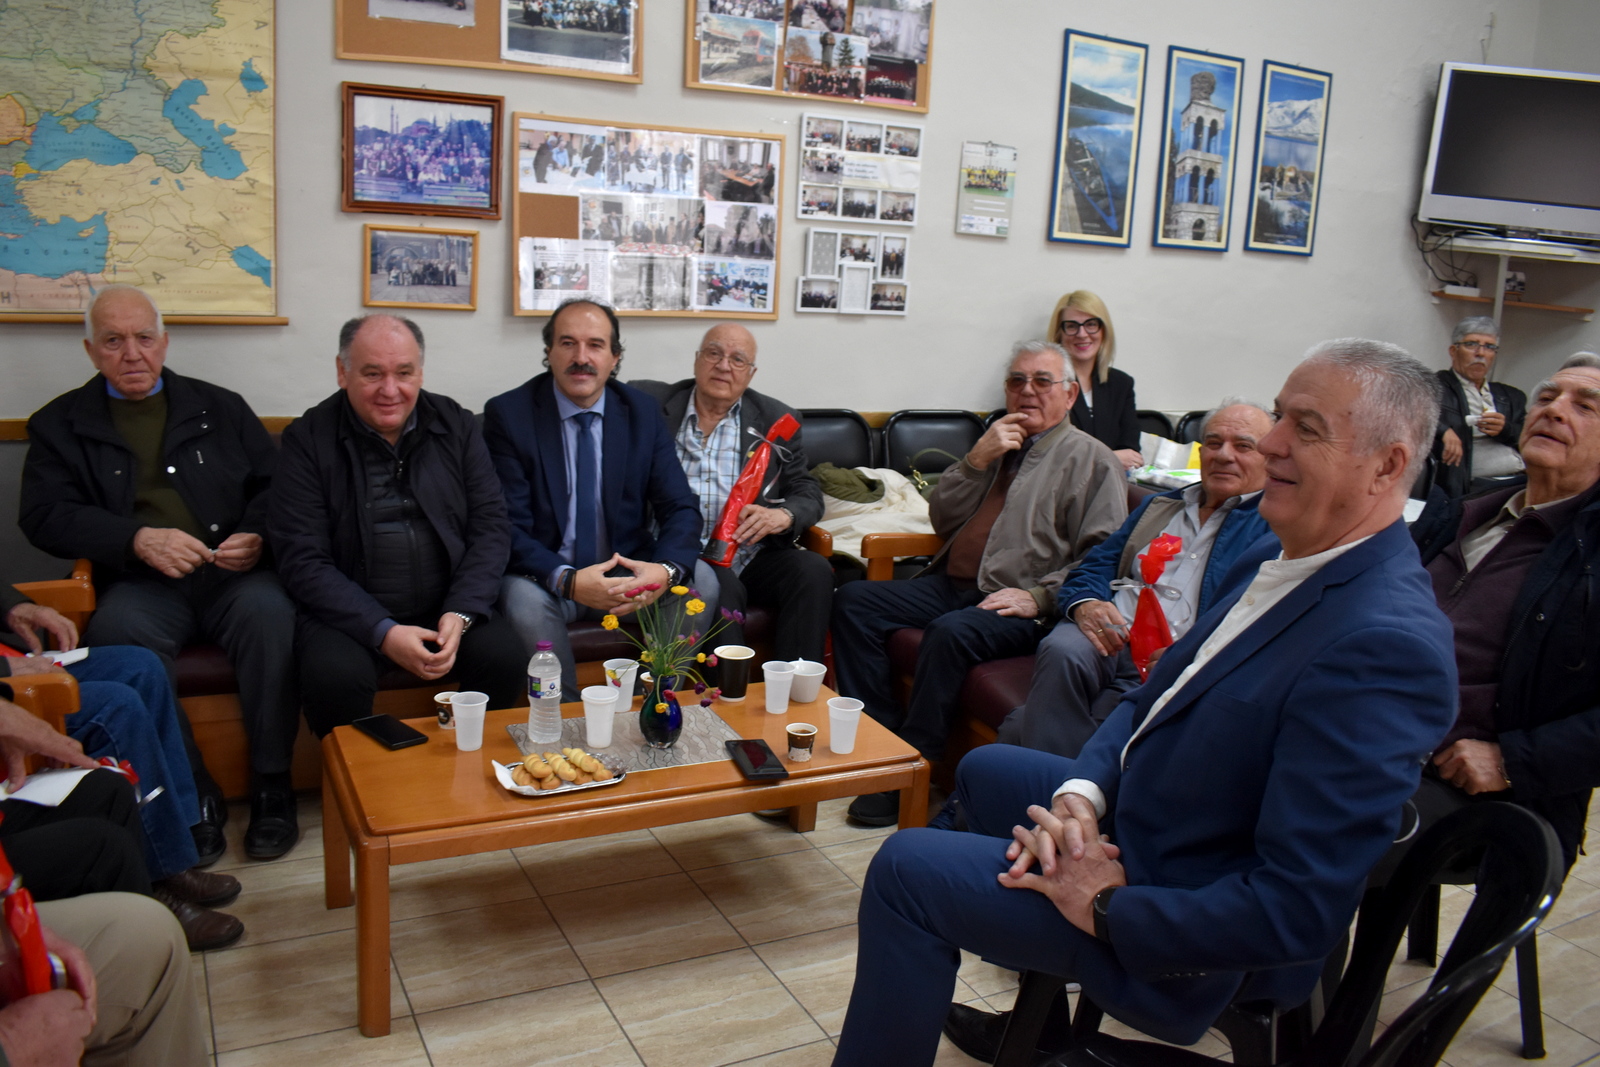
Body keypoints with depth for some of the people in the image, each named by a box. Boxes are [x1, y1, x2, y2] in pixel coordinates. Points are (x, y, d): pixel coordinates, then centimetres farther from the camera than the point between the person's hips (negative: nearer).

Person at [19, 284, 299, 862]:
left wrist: (257, 535, -7)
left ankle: (272, 788, -20)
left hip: (233, 574, 1)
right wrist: (138, 539, -14)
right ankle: (191, 797, -20)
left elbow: (276, 485, 15)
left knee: (270, 611, -33)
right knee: (118, 632, -35)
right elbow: (44, 516, 3)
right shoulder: (60, 424, 16)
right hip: (140, 582, 0)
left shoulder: (220, 407, 20)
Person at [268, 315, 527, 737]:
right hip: (350, 613, -2)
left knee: (506, 657, -24)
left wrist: (460, 614, -12)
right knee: (335, 675, -31)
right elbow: (303, 562, -7)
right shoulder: (308, 440, -2)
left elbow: (491, 526, 3)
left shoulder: (457, 426, 6)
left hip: (447, 607, 2)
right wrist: (383, 632, -19)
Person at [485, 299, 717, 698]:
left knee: (700, 581, -22)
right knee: (524, 600, -33)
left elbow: (681, 509, -2)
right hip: (547, 576, -2)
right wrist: (568, 581, -32)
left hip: (629, 571, 3)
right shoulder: (507, 414, -7)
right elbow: (508, 527, -13)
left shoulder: (644, 411, 2)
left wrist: (666, 569, -26)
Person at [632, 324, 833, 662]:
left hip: (752, 557, 3)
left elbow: (808, 493, 10)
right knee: (719, 583, -33)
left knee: (814, 570, -24)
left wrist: (784, 515, -13)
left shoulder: (776, 419, 12)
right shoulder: (651, 405, 8)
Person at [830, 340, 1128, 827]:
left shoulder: (1091, 459, 3)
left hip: (1019, 603, -7)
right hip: (953, 584, 7)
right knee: (852, 600, -9)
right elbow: (942, 519, 15)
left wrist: (1039, 597, -20)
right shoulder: (998, 444, 22)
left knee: (950, 632, -35)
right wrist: (977, 460, 1)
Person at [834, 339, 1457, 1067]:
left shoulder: (1386, 645, -31)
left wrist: (1106, 906, -23)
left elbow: (1298, 913, -32)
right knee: (983, 770, 27)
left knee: (908, 868, -12)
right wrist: (1081, 793, -11)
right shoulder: (1271, 564, 0)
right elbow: (1152, 699, 7)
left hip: (1191, 942, -9)